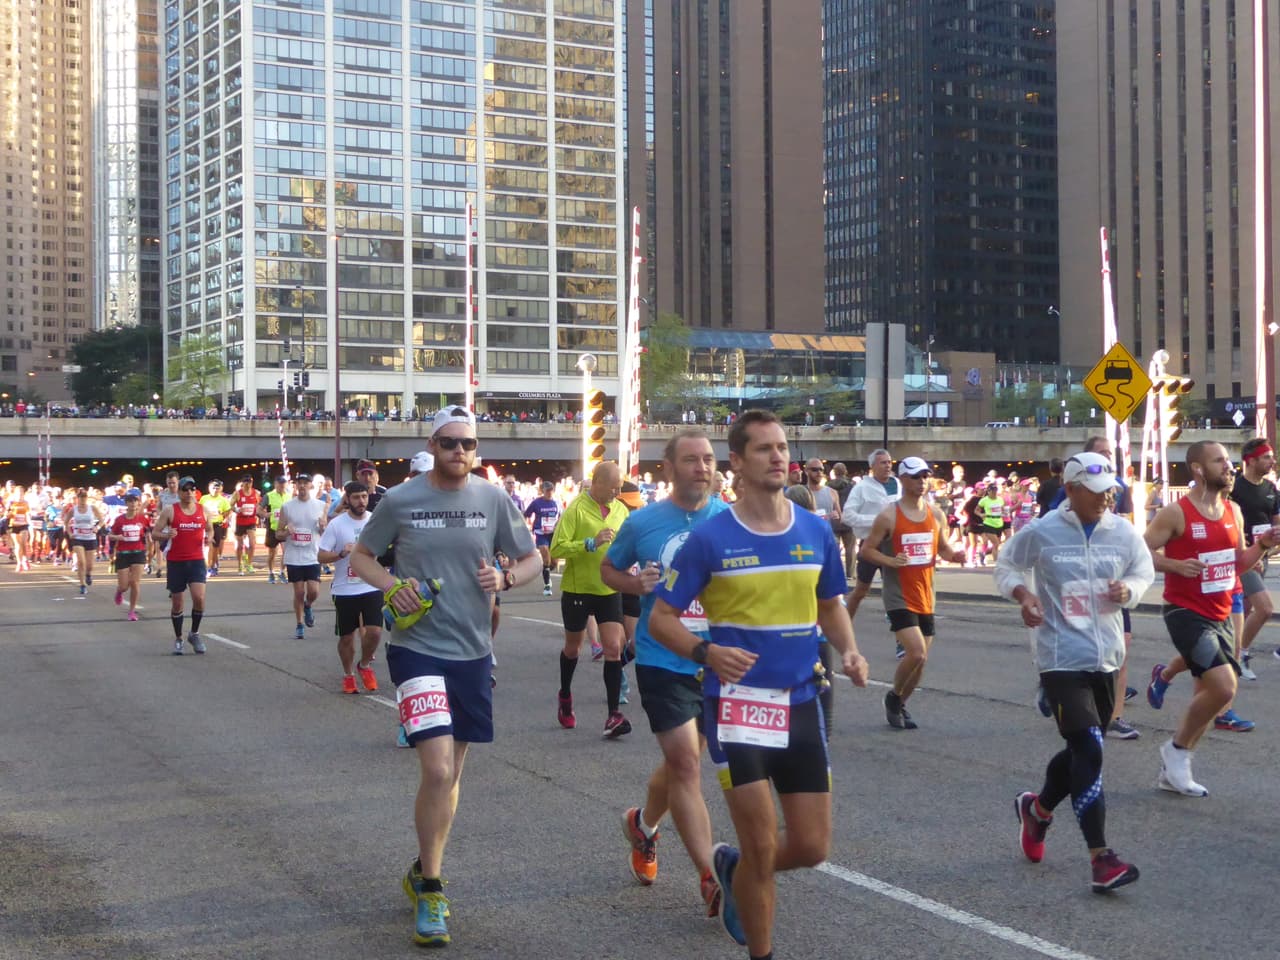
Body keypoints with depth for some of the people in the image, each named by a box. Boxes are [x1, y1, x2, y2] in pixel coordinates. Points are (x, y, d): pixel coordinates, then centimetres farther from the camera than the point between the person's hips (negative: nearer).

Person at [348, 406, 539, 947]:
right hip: (417, 648, -4)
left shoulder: (494, 500, 1)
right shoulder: (399, 501, -4)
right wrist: (391, 586, -13)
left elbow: (531, 560, 8)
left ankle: (422, 873, 35)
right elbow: (360, 557, 7)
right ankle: (431, 890, 2)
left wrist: (504, 579, -13)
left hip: (472, 652, 4)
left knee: (451, 771, 15)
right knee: (438, 770, -15)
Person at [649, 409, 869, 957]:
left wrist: (848, 650, -3)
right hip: (737, 703, -4)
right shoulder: (711, 538, -9)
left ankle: (733, 868, 38)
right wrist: (705, 652, -23)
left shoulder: (817, 532, 4)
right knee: (763, 849, -5)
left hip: (800, 703, 4)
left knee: (812, 847, 6)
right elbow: (660, 618, -4)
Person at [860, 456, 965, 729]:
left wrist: (954, 555, -5)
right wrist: (891, 560, -23)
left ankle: (900, 706, 29)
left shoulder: (936, 515, 7)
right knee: (916, 653, -18)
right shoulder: (889, 516, -8)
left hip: (925, 597, 6)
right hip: (899, 596, -6)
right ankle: (893, 696, 7)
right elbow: (866, 551, -6)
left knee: (921, 659, 9)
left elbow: (943, 548, 19)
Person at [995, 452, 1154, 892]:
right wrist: (1023, 593, -13)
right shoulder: (1041, 532, -8)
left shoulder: (1123, 532, 1)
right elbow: (1006, 568, 7)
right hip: (1062, 658, -5)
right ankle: (1101, 859, -13)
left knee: (1081, 750, 17)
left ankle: (1037, 808, 46)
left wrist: (1128, 589, -7)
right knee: (1088, 752, -15)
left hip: (1106, 658, 5)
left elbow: (1144, 571, 15)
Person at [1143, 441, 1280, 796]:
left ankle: (1172, 772, 25)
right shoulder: (1176, 513, -14)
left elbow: (1238, 563, 16)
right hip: (1186, 613, -8)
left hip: (1221, 616, 8)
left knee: (1210, 695, 11)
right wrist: (1176, 565, -26)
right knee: (1223, 687, -20)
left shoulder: (1234, 511, 8)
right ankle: (1176, 748, 3)